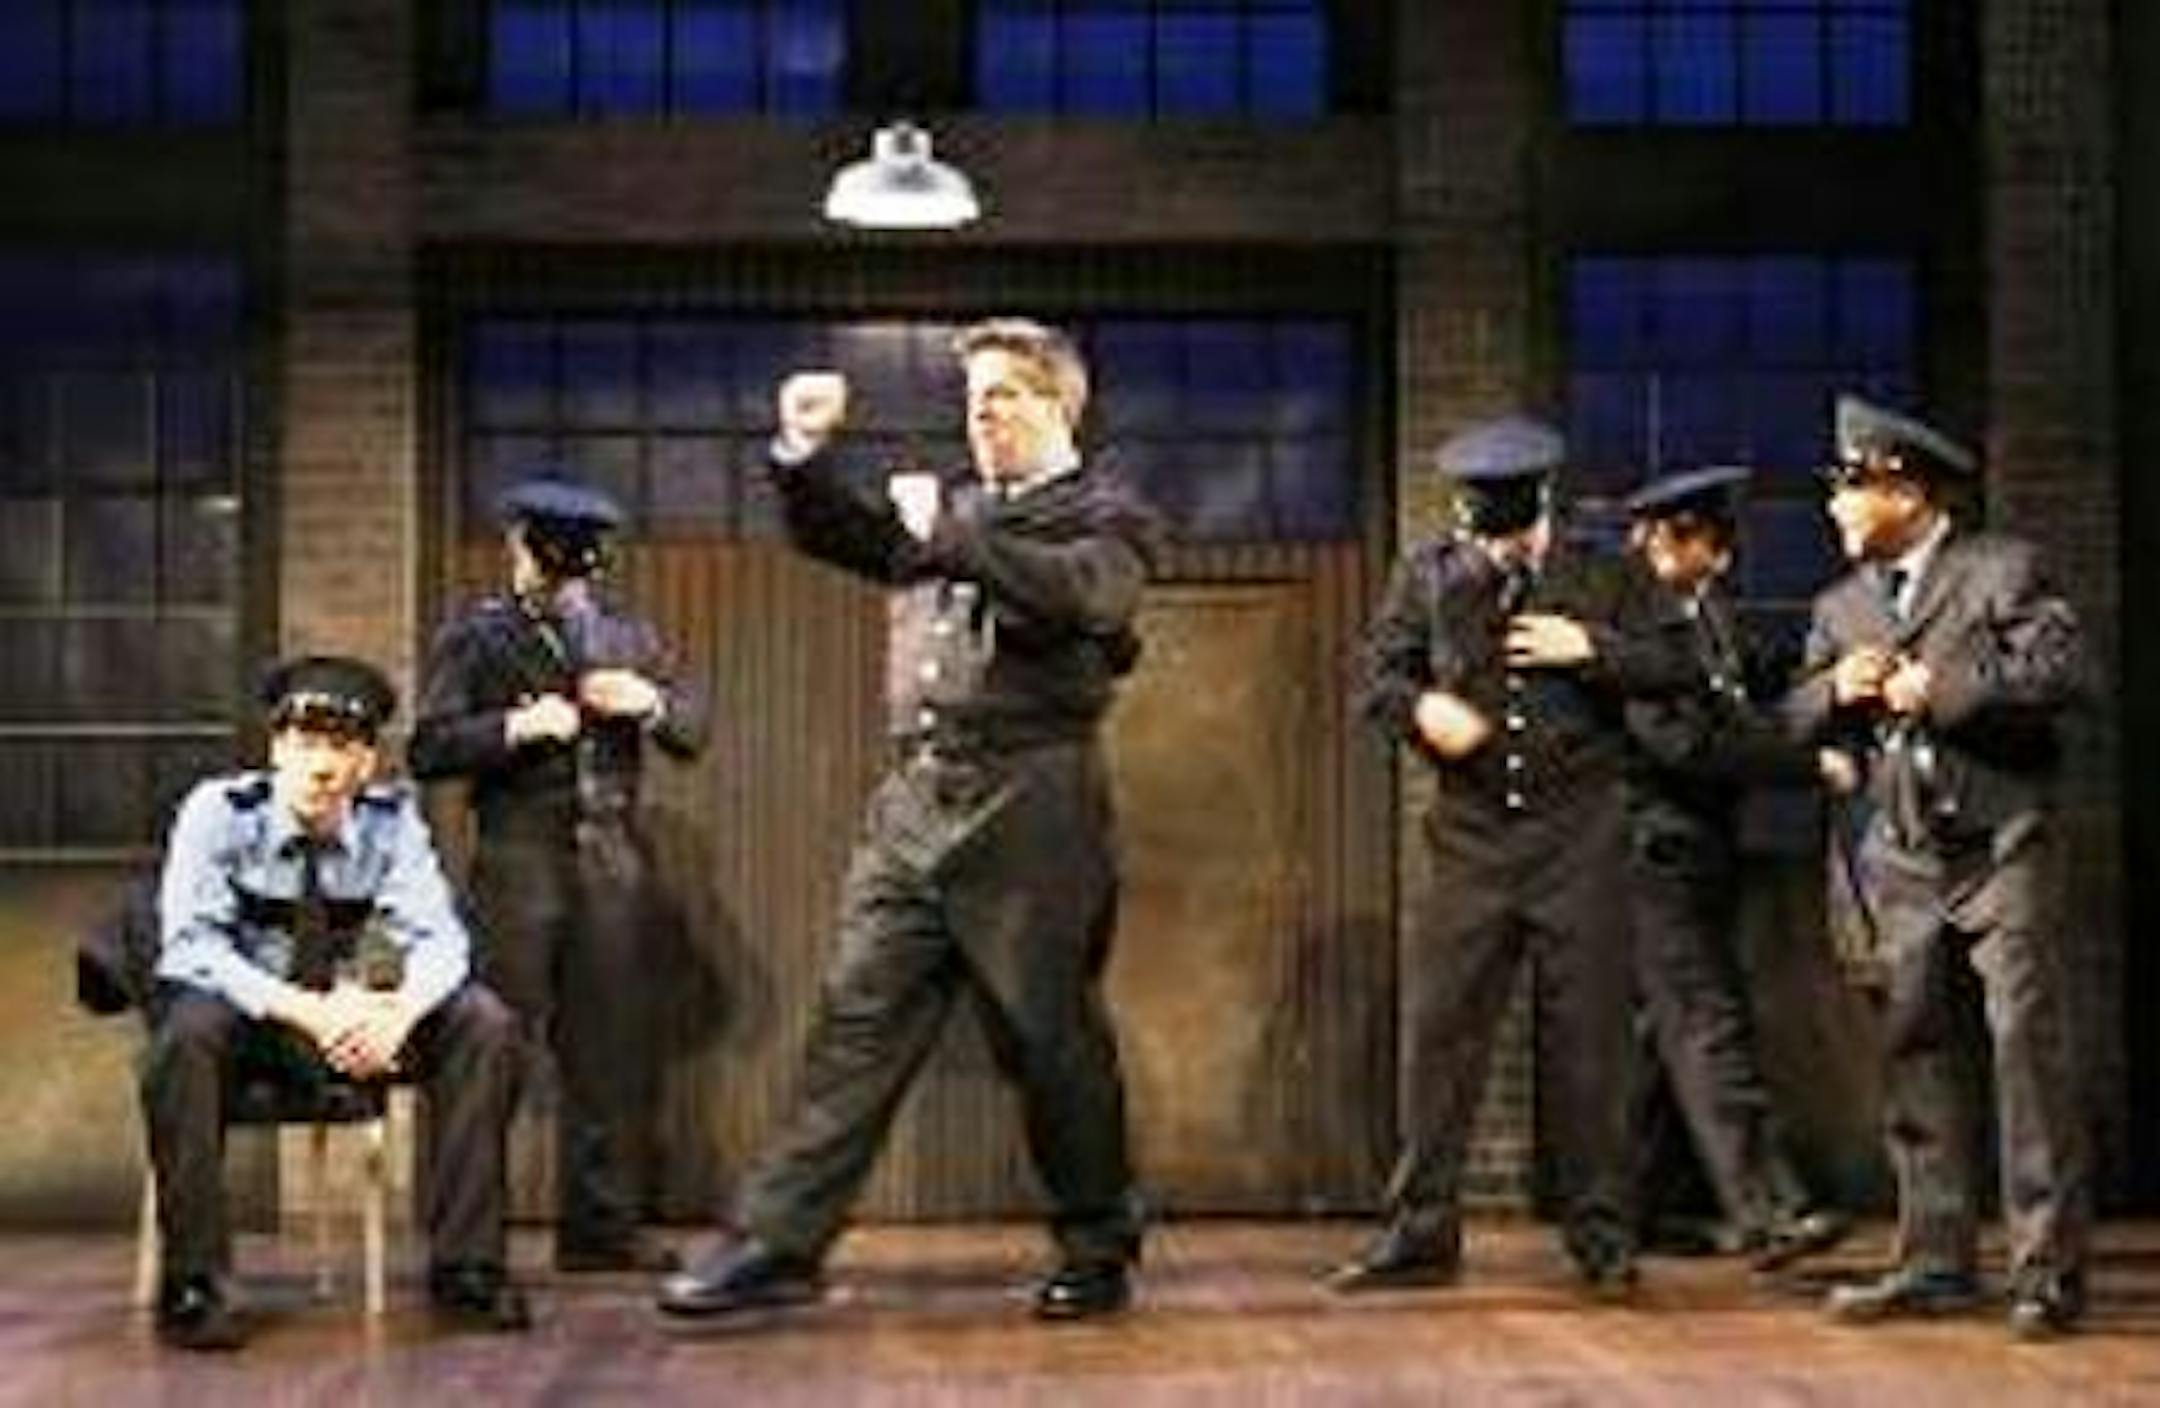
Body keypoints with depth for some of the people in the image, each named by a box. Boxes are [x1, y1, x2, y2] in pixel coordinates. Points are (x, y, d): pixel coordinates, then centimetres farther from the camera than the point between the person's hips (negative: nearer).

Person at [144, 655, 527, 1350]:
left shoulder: (390, 817, -7)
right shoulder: (220, 811, -16)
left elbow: (438, 937, -12)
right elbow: (191, 945, -24)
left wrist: (399, 1012, -36)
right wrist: (304, 1010, -39)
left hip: (343, 1011, 4)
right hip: (237, 1002, -3)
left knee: (484, 1025, -16)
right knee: (188, 1030, -38)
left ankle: (465, 1267, -12)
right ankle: (192, 1285, -29)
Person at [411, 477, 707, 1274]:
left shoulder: (629, 637, 20)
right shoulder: (475, 636, 7)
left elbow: (694, 731, 18)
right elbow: (429, 749, -2)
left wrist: (649, 702, -2)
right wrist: (514, 728, -14)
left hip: (614, 862, 4)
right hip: (520, 860, -4)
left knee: (611, 1052, 4)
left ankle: (602, 1225, 12)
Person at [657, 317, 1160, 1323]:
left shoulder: (1107, 515, 2)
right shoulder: (949, 506, 20)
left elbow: (1080, 596, -19)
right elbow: (833, 536, 27)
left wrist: (951, 532, -14)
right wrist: (804, 453, 10)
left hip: (1029, 814, -5)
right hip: (914, 805, 5)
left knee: (1050, 1038, 2)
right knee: (856, 1021, 1)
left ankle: (1099, 1252, 18)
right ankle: (776, 1242, 2)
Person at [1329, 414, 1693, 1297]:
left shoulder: (1601, 578, 7)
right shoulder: (1428, 576, 9)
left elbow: (1675, 666, 5)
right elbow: (1375, 675, 8)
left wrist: (1590, 649, -11)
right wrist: (1420, 706, -13)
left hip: (1580, 836, -1)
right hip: (1472, 836, 1)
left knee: (1590, 1040, 2)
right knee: (1441, 1032, -1)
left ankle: (1603, 1238, 12)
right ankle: (1422, 1234, 7)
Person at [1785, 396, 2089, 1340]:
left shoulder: (2002, 570, -1)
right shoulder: (1841, 605, 17)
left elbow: (2059, 671, -13)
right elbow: (1796, 719, 16)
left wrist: (1942, 687, -14)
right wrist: (1836, 690, -4)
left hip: (1999, 845, -6)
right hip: (1904, 860, 6)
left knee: (2027, 1042, -9)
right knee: (1913, 1054, 6)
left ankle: (2047, 1270, -3)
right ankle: (1936, 1261, 14)